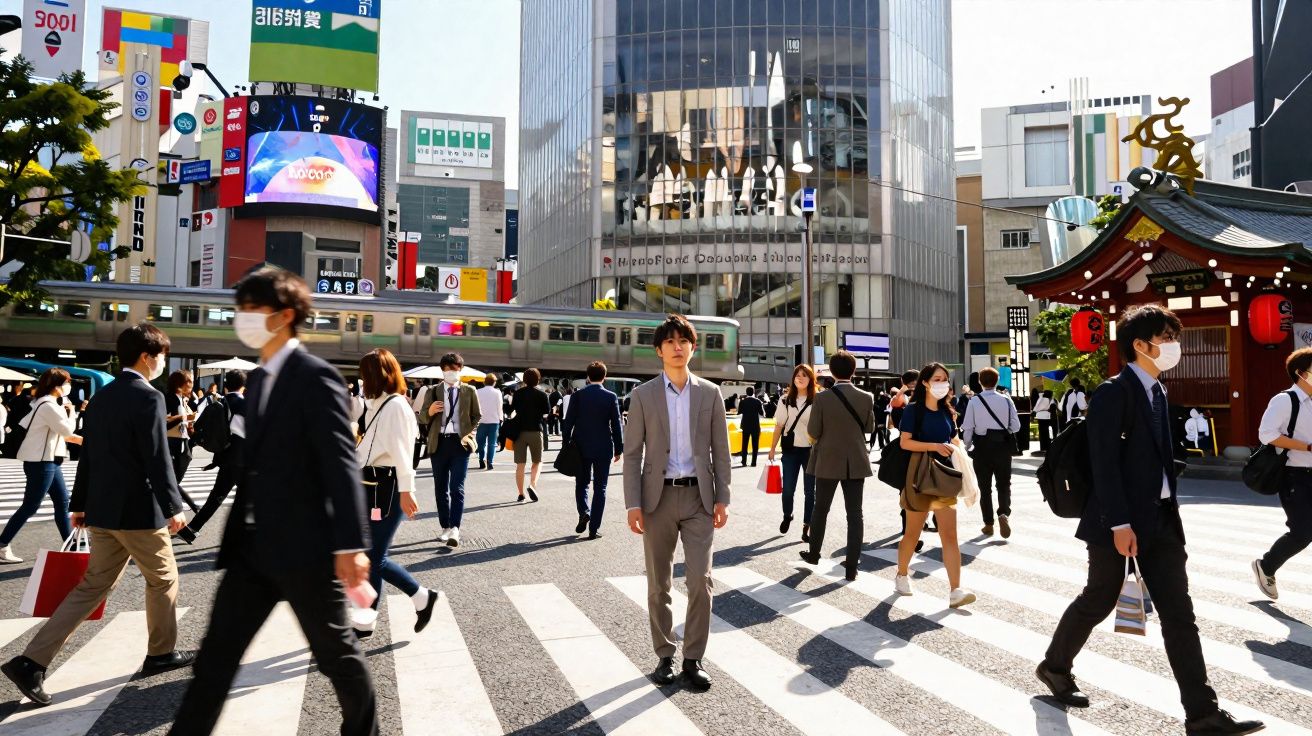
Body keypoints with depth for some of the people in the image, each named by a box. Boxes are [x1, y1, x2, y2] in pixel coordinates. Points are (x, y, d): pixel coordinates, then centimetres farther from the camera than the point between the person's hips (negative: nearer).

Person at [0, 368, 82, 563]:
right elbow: (67, 429, -16)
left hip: (48, 461, 11)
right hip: (40, 462, -11)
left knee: (63, 502, 11)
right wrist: (71, 412, -1)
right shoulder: (48, 405, -18)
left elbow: (59, 432, 19)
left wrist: (80, 439, 15)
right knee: (30, 506, -4)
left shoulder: (49, 404, 14)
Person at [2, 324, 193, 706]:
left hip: (102, 509, 8)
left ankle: (32, 661, 7)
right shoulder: (149, 397, -16)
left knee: (93, 585, 13)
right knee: (164, 579, 11)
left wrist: (80, 504, 20)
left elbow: (88, 455, 14)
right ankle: (161, 653, 23)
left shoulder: (101, 396, 10)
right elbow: (158, 460, -19)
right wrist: (173, 507, -11)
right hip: (138, 510, -8)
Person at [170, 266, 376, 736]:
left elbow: (341, 464, -20)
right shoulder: (258, 378, 13)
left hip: (303, 547, -8)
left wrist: (351, 544, -25)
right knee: (215, 656, 8)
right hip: (253, 547, 8)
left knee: (335, 652, 9)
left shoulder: (315, 377, -14)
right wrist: (237, 534, 20)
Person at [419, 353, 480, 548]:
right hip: (439, 443, 3)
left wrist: (470, 433, -1)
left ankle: (455, 530, -16)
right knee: (441, 488, 8)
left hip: (460, 442, -3)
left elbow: (477, 415, 11)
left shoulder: (469, 391, 6)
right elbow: (422, 417, 9)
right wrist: (429, 411, -13)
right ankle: (445, 528, 17)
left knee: (457, 488, -11)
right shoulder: (433, 391, 9)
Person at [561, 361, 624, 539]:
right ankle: (594, 528, 4)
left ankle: (584, 512, -5)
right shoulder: (611, 397, -6)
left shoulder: (577, 395, -4)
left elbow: (568, 423, -3)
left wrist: (565, 446, 6)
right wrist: (618, 449, 5)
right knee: (600, 488, 6)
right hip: (603, 449, -1)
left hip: (581, 448, 1)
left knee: (581, 483, 18)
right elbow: (616, 425, -4)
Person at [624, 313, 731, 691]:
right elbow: (632, 453, 1)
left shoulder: (710, 393, 5)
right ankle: (665, 656, 21)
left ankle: (693, 659, 9)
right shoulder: (643, 395, 2)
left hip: (698, 496, 0)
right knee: (659, 585, 8)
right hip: (658, 496, 0)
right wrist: (633, 503, -7)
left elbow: (721, 450, 6)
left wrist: (722, 499, -1)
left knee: (701, 581, -4)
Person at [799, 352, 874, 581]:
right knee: (855, 514, 5)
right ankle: (852, 566, 5)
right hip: (856, 462, 1)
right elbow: (869, 427, 6)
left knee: (820, 509, 17)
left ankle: (814, 553, 31)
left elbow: (813, 431, -9)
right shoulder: (866, 398, -7)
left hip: (828, 461, -1)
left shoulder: (822, 398, -13)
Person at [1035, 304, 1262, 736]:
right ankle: (1055, 667, 30)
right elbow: (1104, 463, -18)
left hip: (1160, 519, 8)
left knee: (1179, 614, 4)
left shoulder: (1157, 391, 13)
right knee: (1098, 601, 8)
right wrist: (1119, 524, -21)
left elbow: (1159, 456, 15)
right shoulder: (1113, 393, -13)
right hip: (1120, 521, -7)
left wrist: (1169, 510, 13)